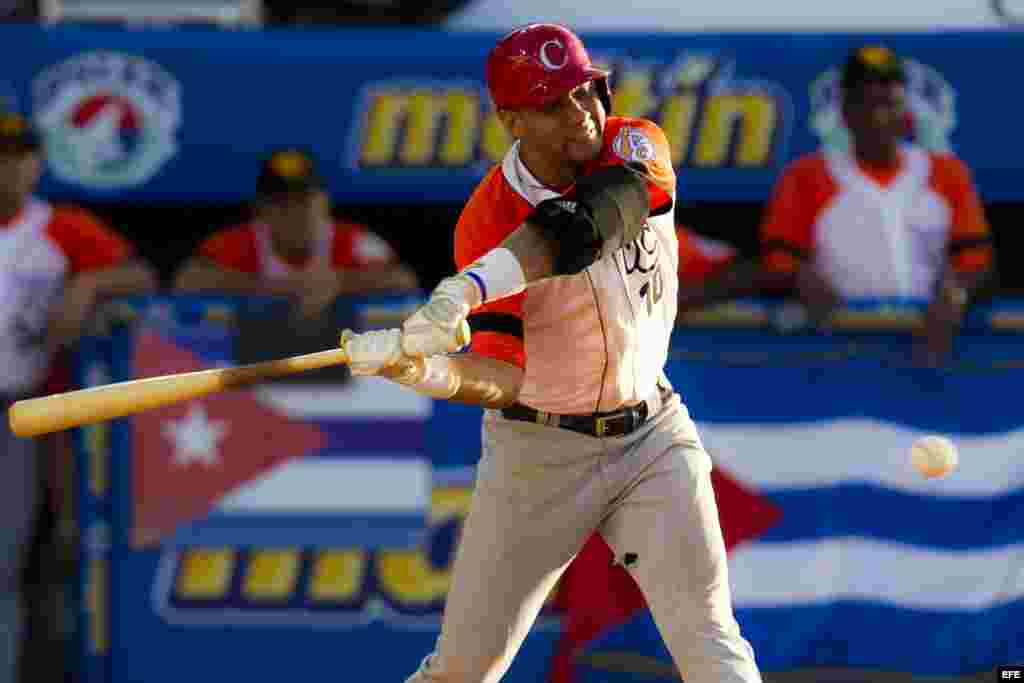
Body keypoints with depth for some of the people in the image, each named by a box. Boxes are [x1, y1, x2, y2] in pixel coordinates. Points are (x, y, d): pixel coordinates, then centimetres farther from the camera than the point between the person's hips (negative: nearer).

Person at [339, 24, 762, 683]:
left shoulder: (636, 146, -11)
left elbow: (583, 224, -34)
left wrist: (468, 288, -48)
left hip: (650, 437, 1)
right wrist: (427, 370, -42)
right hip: (536, 449, -1)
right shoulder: (485, 222, -14)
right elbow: (504, 377, -20)